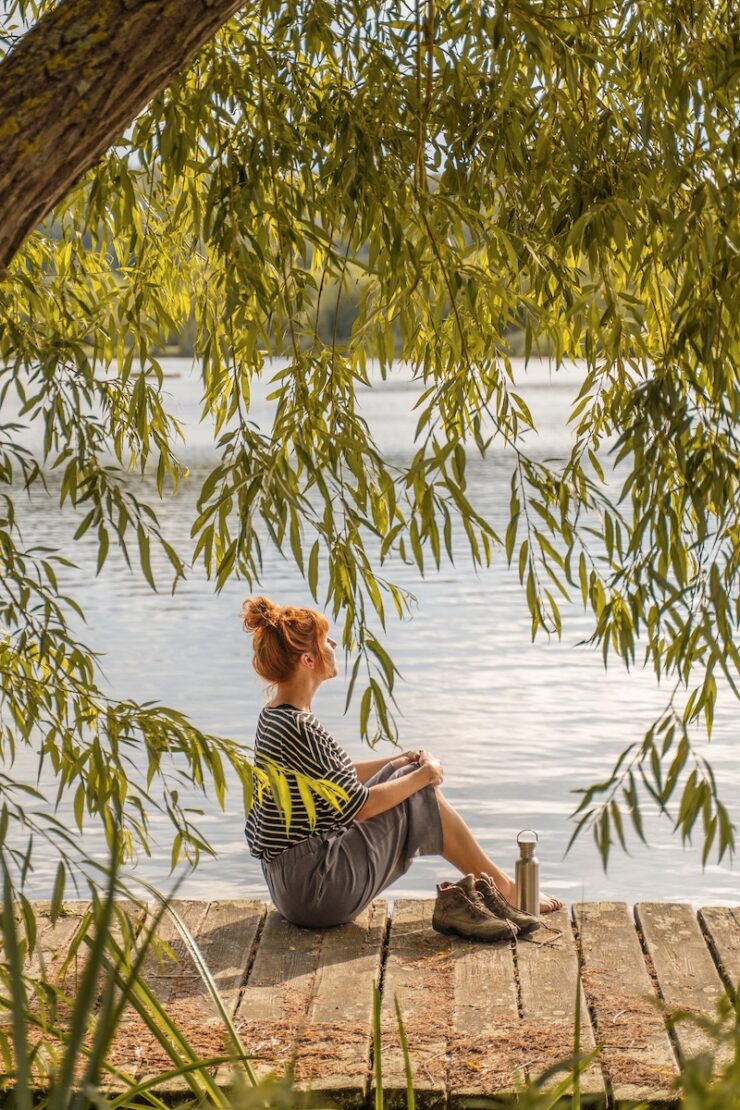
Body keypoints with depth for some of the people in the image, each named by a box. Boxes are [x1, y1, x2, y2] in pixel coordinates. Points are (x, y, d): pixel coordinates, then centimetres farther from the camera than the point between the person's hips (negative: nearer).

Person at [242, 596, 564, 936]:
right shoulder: (297, 727, -23)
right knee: (421, 796, -5)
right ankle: (503, 890, 8)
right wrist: (423, 775, -7)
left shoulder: (275, 717, 8)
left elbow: (334, 780, 20)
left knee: (411, 783, 9)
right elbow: (357, 805, -21)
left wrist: (397, 763, 11)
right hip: (315, 891, -10)